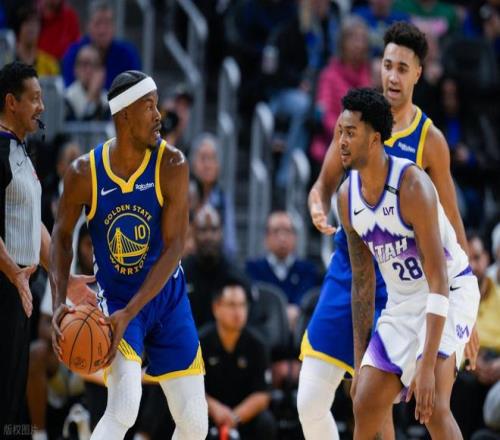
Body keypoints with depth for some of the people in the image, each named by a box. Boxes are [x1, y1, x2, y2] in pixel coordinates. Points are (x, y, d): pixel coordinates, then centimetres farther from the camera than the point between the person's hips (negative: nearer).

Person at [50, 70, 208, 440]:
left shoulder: (171, 165, -17)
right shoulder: (85, 173, -15)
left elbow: (174, 247, -19)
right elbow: (62, 235, 1)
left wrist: (130, 314, -27)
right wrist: (59, 304, -13)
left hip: (167, 297, 2)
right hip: (116, 297, -2)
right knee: (123, 408, -25)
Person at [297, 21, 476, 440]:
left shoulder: (430, 139, -4)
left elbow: (451, 226, 1)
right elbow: (325, 184, 16)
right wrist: (318, 208, -10)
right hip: (345, 272, 3)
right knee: (310, 401, -2)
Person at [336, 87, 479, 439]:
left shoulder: (412, 185, -27)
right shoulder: (348, 197, -4)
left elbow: (438, 281, -29)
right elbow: (363, 281, 7)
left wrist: (427, 365, -35)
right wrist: (360, 359, 8)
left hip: (451, 292, -7)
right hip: (402, 301, 7)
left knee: (433, 407, -24)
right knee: (365, 407, 4)